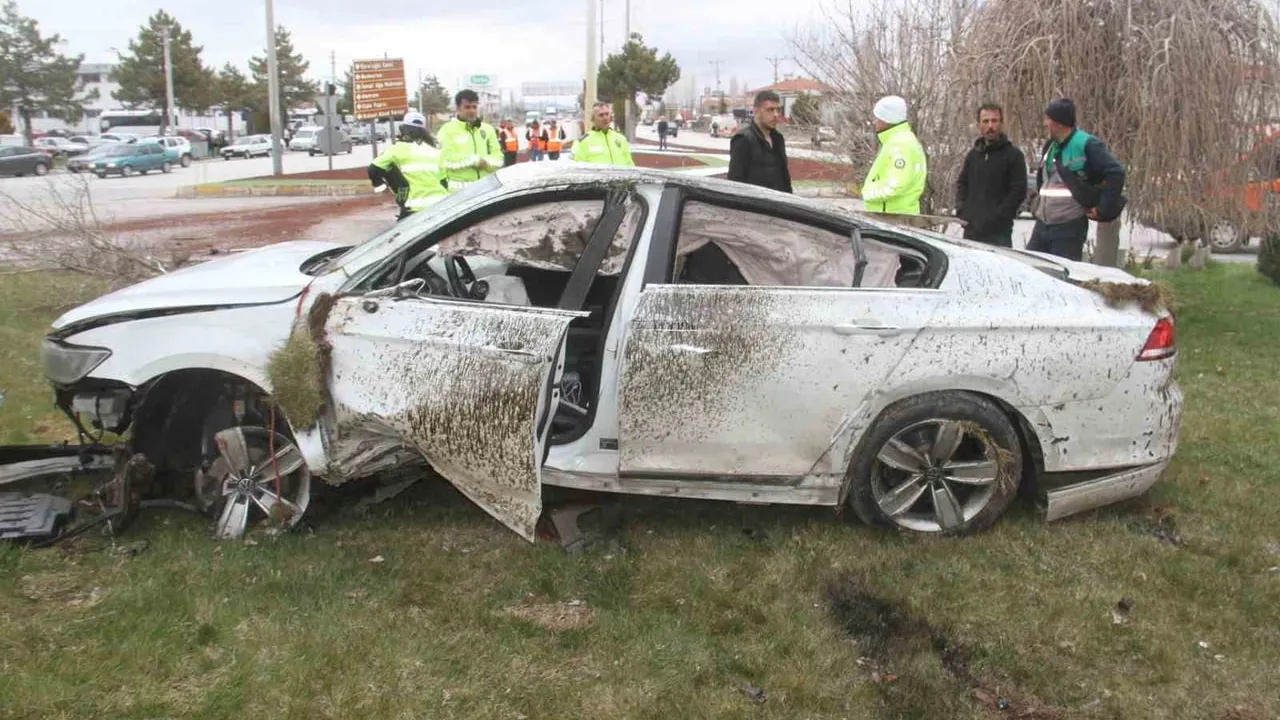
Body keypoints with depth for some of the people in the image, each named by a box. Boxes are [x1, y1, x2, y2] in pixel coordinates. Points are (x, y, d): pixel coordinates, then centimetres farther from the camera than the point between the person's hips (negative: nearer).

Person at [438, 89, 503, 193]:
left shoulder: (487, 129, 14)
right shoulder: (448, 130, 0)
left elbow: (497, 157, 10)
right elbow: (447, 159, -12)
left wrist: (486, 162, -12)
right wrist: (475, 160, -11)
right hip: (459, 188, -4)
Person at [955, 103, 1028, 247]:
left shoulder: (1013, 155, -1)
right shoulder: (973, 154, 15)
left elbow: (1019, 191, -6)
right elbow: (961, 184, 21)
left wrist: (997, 217, -14)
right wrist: (961, 211, 4)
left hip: (999, 232, -5)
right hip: (971, 230, 5)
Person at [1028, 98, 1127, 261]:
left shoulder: (1087, 145, -12)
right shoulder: (1050, 146, 13)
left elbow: (1116, 173, -17)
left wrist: (1103, 208, -16)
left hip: (1069, 227, -8)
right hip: (1042, 224, 8)